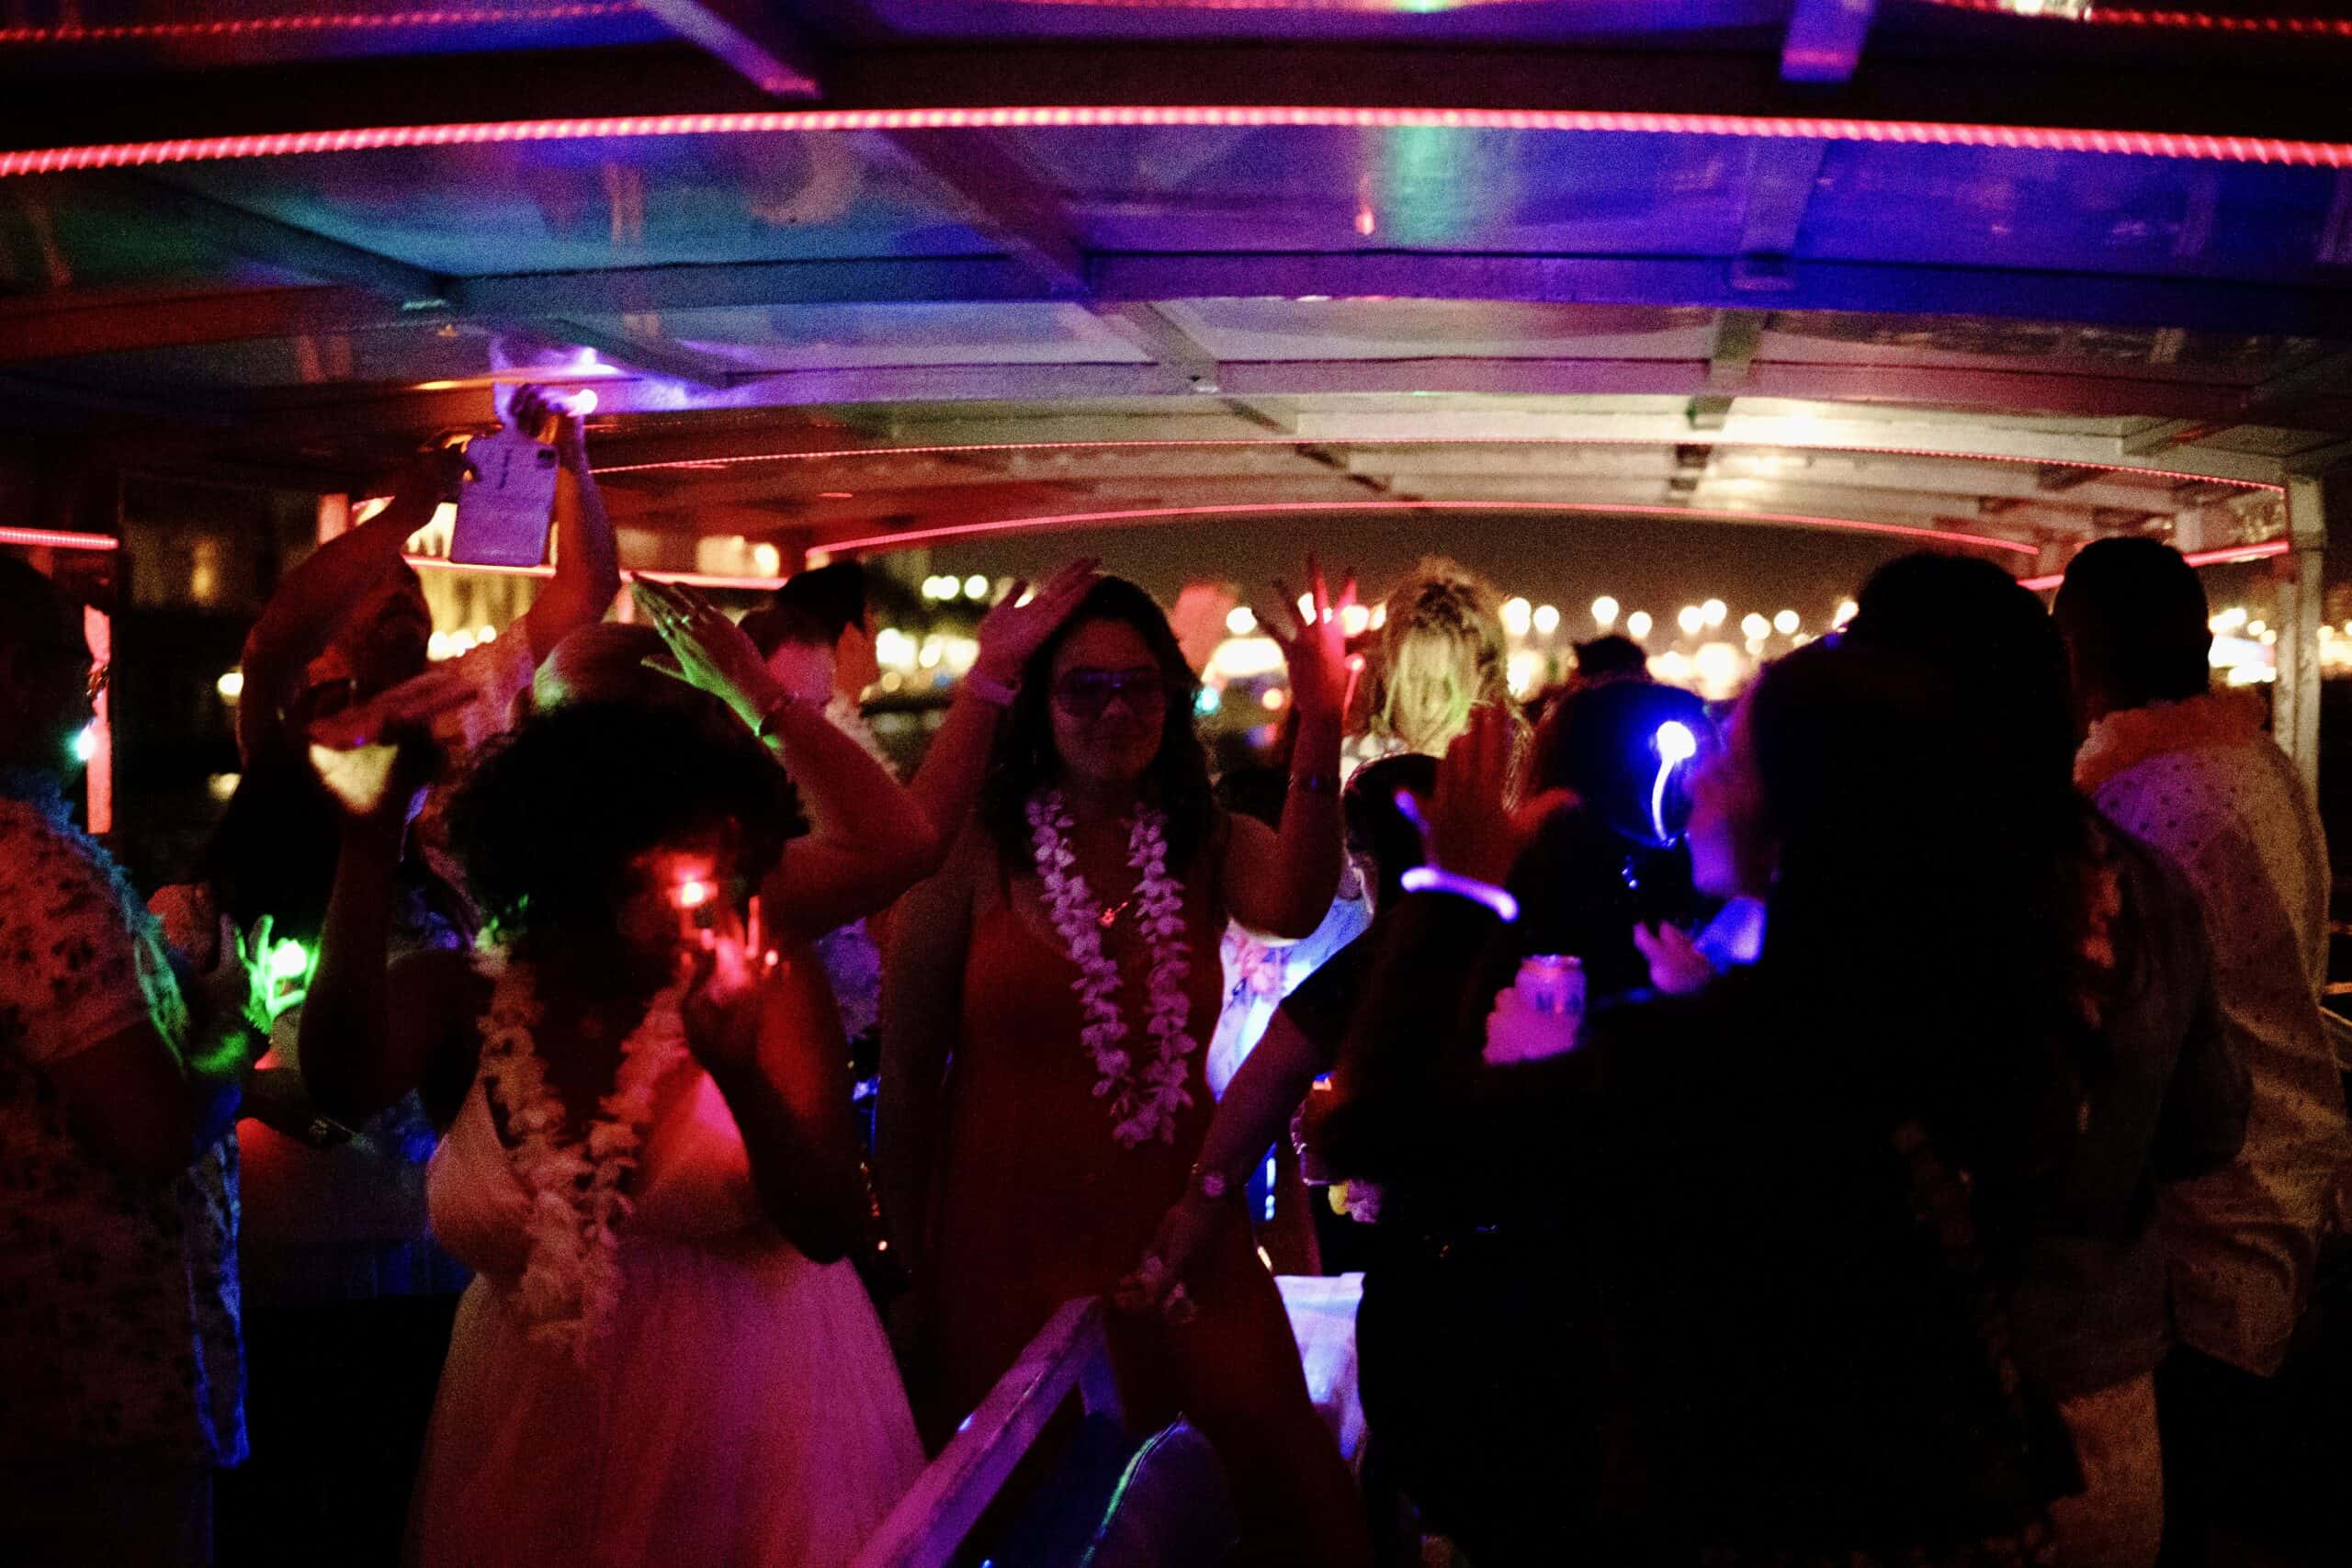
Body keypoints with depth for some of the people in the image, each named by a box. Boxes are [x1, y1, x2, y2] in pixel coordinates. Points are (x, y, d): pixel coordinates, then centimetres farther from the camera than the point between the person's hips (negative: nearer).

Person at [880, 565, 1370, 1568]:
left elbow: (1292, 906, -21)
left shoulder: (1205, 849, 3)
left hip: (1177, 1248, 3)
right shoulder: (973, 852, -5)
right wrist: (908, 1261, 2)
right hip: (1010, 1251, -2)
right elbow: (907, 1073, 0)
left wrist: (1321, 726, -34)